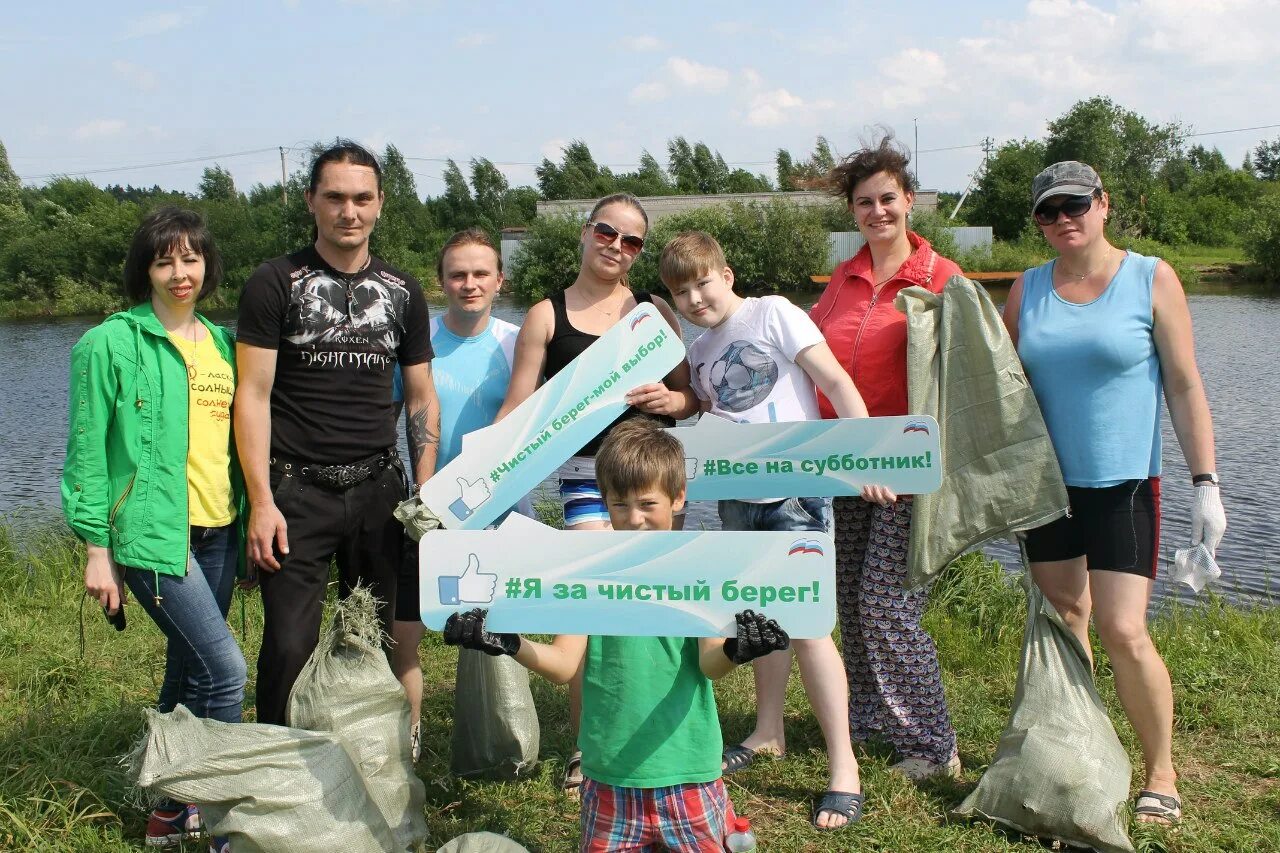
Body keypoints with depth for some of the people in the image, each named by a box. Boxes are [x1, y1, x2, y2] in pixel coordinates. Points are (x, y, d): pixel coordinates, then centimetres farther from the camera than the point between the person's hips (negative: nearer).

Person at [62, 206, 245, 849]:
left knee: (190, 672, 13)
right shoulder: (112, 343, -5)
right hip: (152, 532, -6)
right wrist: (96, 548, -8)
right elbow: (88, 450, -5)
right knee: (225, 670, -12)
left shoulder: (222, 344, 12)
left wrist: (250, 523, 14)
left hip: (217, 531, 6)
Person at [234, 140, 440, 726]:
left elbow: (422, 399, 14)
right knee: (290, 645, -6)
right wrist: (261, 501, -12)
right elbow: (252, 396, -5)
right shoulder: (274, 284, -1)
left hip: (378, 487, 4)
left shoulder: (402, 293, 11)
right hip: (298, 490, -3)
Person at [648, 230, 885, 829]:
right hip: (738, 497, 7)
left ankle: (844, 767, -1)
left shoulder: (772, 313, -8)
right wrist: (676, 405, 3)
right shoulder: (698, 351, 11)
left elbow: (836, 382, -13)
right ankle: (769, 731, 34)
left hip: (794, 492, -6)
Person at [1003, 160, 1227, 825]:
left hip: (1124, 484, -4)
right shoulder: (1027, 290, 7)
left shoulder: (1151, 279, -2)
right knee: (1062, 626, 8)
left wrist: (1205, 482, -7)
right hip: (1047, 484, 4)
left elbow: (1185, 386, -3)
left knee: (1123, 632, -9)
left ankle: (1161, 775, 10)